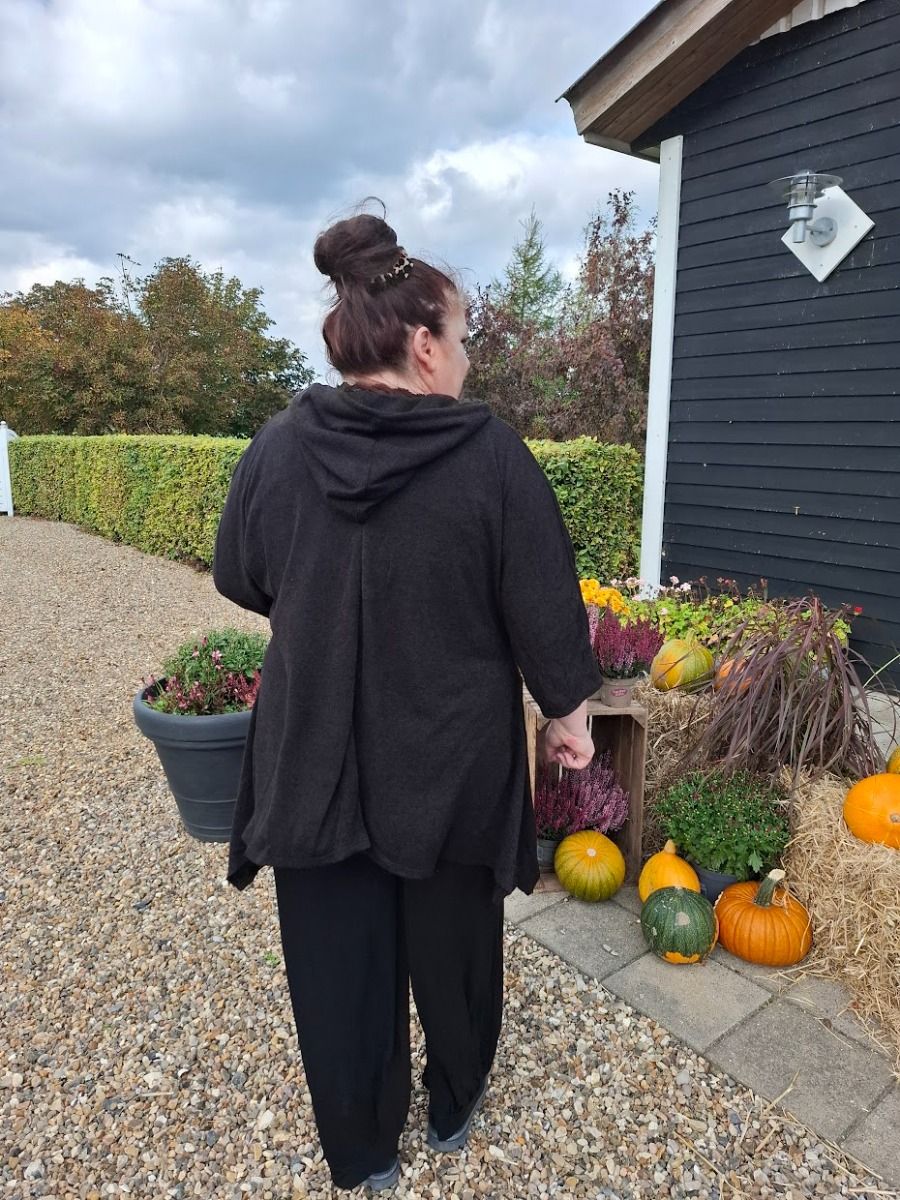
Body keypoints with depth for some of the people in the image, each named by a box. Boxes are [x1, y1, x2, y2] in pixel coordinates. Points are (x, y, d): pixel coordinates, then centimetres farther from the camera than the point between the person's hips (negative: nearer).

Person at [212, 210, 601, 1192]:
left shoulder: (278, 446, -9)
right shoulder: (492, 454, -17)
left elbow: (237, 577, 5)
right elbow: (546, 608, -11)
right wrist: (568, 712, 4)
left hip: (313, 761, 2)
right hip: (454, 762, -1)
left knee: (339, 956, 20)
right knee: (451, 943, 23)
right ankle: (453, 1113, 48)